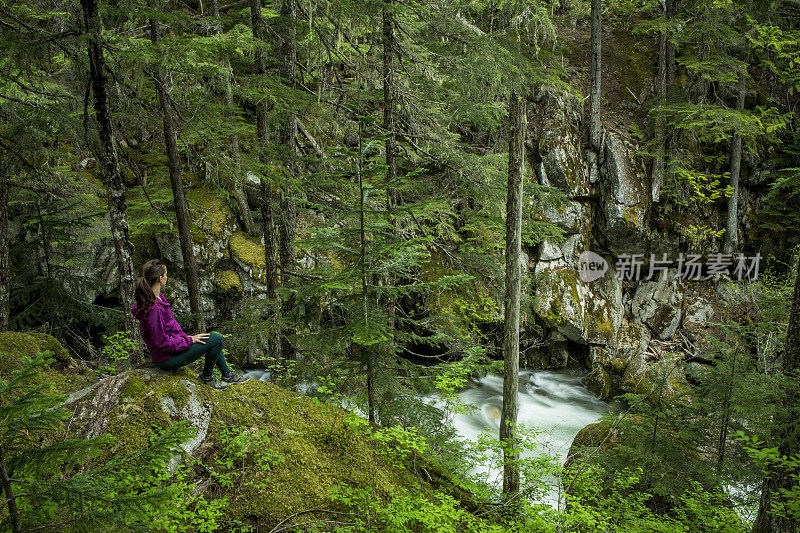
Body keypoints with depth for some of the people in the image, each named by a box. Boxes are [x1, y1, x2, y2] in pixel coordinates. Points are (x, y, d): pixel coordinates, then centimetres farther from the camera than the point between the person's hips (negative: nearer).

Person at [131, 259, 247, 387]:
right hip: (167, 358, -10)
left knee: (215, 338, 18)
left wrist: (185, 337, 11)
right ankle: (206, 376, 9)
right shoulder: (154, 309, -30)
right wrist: (189, 340, -16)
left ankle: (227, 374, 29)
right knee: (217, 339, -11)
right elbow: (162, 343, -26)